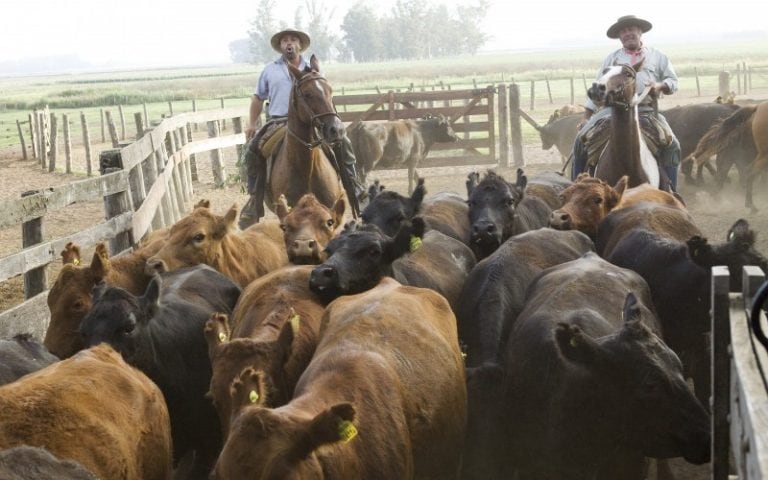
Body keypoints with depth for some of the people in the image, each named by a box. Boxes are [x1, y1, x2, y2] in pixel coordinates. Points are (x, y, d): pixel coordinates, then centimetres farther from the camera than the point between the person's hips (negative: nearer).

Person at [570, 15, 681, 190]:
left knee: (671, 144, -22)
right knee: (581, 138, -17)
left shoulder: (657, 57, 13)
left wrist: (660, 86, -10)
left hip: (645, 111, -1)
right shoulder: (611, 58, 15)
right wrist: (587, 116, 7)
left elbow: (673, 81, 13)